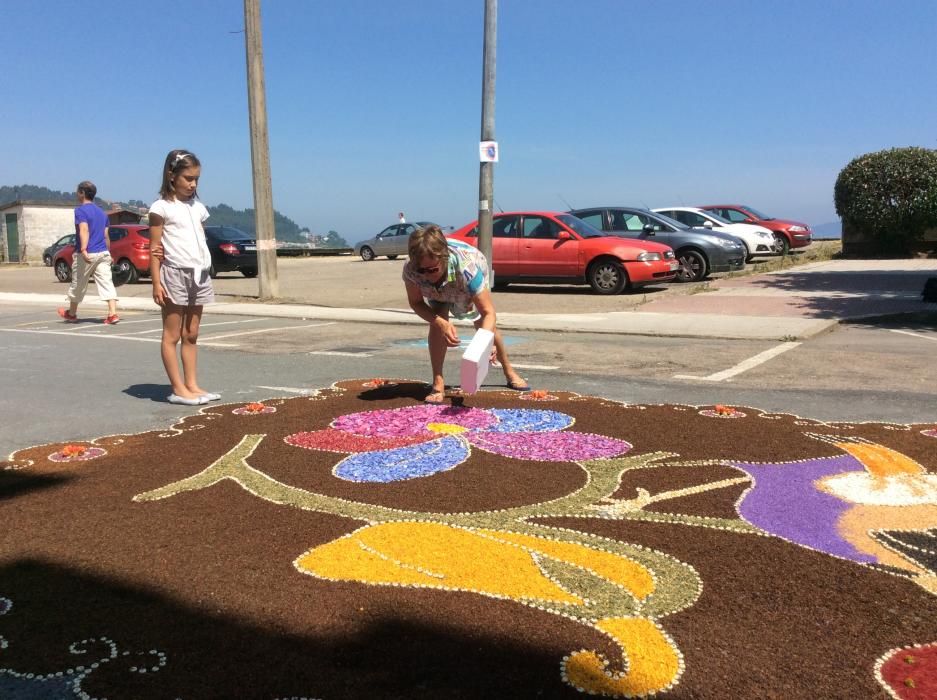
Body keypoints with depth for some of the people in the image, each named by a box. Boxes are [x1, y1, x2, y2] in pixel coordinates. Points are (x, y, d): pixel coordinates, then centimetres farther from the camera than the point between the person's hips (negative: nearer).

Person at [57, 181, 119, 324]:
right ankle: (112, 313, -16)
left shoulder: (81, 210, -7)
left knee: (78, 284, 11)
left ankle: (71, 313, 27)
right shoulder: (101, 212, 14)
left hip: (86, 254, -5)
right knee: (106, 283, -3)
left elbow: (84, 230, -23)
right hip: (103, 253, 5)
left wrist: (83, 249, -34)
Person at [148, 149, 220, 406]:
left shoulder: (197, 207, 14)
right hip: (175, 274, -6)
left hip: (199, 274, 7)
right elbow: (154, 248, -7)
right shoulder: (161, 207, -5)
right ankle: (179, 389, 4)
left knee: (191, 335, 10)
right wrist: (156, 282, -12)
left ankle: (192, 386, 14)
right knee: (172, 335, 1)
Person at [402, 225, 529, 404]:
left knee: (484, 326, 7)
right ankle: (438, 383, -13)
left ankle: (509, 372, 34)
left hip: (470, 283, -1)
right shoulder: (410, 270, -42)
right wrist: (441, 323, -43)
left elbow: (488, 312, -46)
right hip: (437, 291, 1)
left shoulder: (467, 267, -49)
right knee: (437, 324, -23)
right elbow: (416, 303, -25)